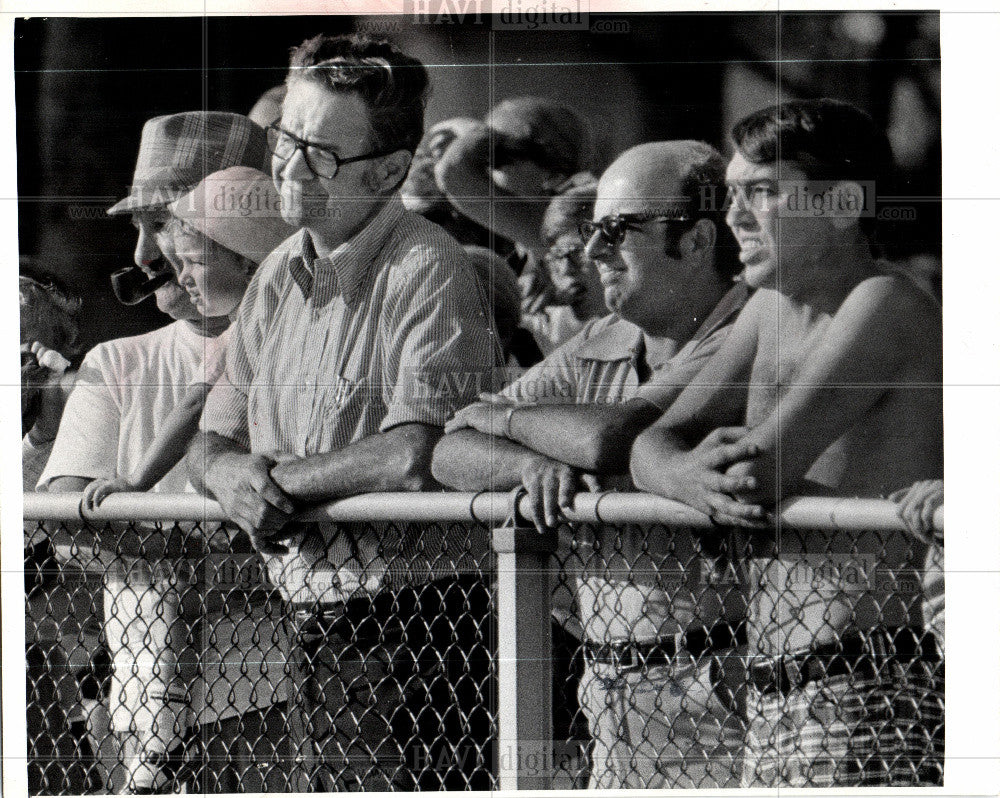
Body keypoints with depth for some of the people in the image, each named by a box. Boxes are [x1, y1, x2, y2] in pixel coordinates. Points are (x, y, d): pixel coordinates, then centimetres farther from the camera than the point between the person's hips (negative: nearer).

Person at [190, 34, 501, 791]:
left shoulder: (426, 268, -14)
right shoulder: (280, 274, 12)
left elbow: (416, 455, -25)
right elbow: (212, 442, 16)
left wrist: (281, 477, -10)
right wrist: (234, 477, -9)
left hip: (409, 629, -8)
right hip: (309, 624, 8)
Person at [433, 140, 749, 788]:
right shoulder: (598, 348, 14)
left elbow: (614, 438, -24)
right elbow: (450, 450, 11)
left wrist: (507, 419, -3)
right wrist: (533, 463, -12)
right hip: (613, 694, 7)